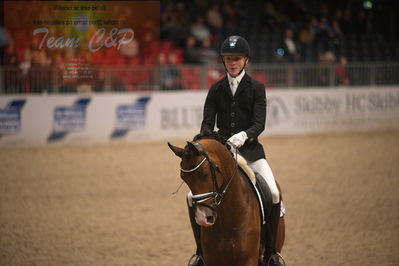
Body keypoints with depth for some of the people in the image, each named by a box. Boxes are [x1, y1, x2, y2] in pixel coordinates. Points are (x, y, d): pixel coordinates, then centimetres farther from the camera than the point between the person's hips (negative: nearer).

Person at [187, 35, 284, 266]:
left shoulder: (256, 88, 2)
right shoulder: (216, 89, 8)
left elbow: (259, 123, -7)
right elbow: (207, 123, 3)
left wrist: (243, 135, -28)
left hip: (250, 149, -2)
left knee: (273, 192, -25)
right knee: (193, 196, -15)